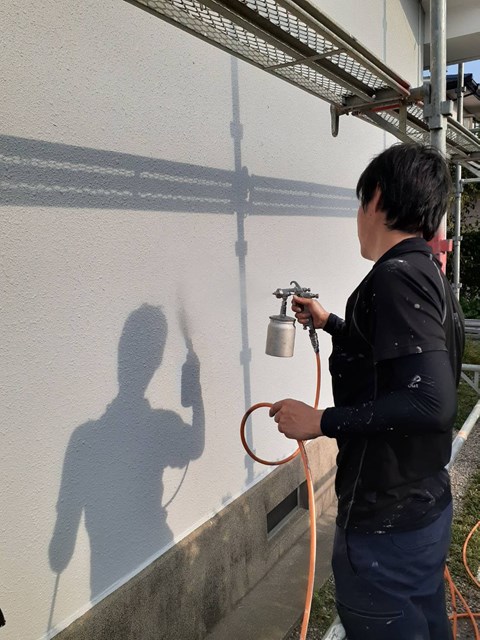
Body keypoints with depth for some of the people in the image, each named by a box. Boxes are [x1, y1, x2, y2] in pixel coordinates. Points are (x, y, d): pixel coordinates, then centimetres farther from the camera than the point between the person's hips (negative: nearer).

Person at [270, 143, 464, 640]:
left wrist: (321, 421, -22)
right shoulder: (428, 272, 8)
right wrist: (329, 323, 21)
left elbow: (432, 402, -30)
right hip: (427, 505, 9)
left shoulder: (396, 276, -21)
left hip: (384, 522, -9)